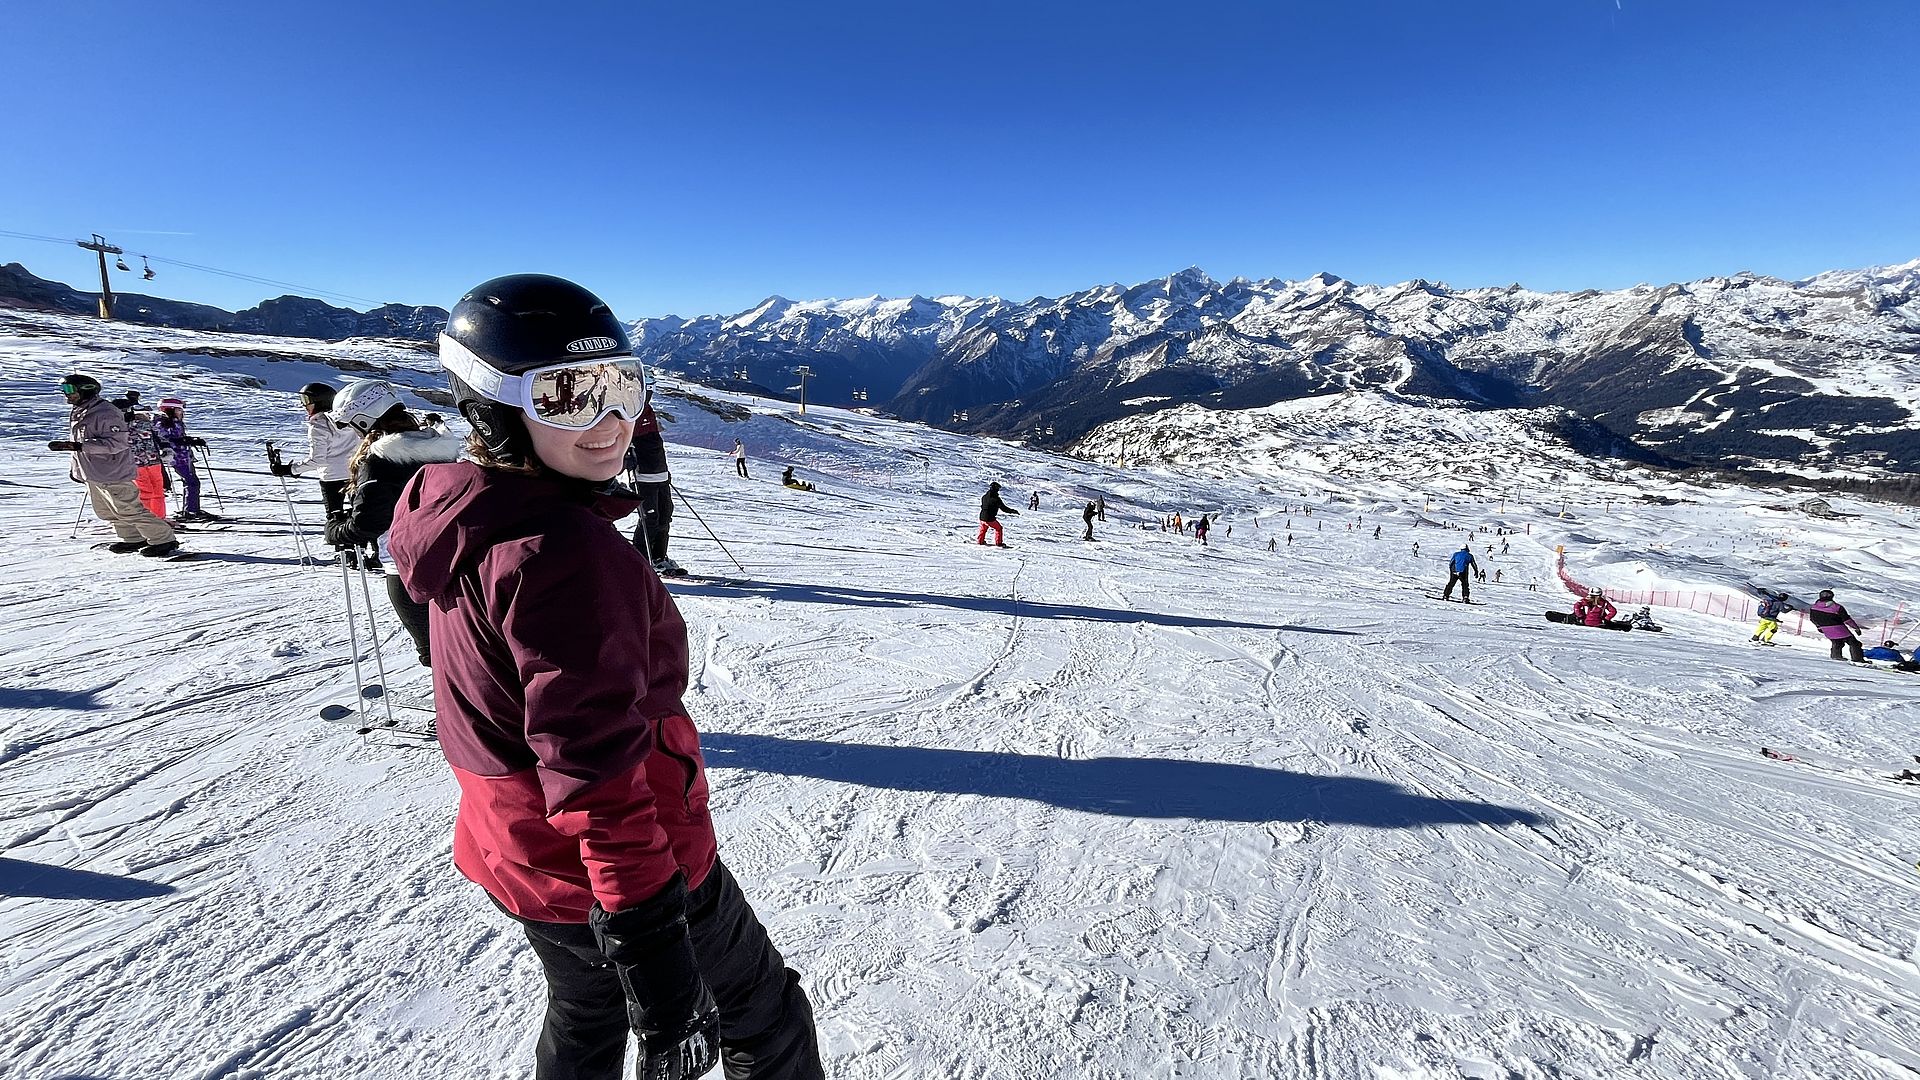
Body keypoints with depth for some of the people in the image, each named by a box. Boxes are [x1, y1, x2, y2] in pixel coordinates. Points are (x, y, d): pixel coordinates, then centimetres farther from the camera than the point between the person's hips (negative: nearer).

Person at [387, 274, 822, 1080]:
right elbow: (602, 781, -33)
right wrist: (657, 974, -27)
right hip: (617, 869, -8)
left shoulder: (468, 524, 1)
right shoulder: (566, 552, -31)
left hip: (524, 858, 9)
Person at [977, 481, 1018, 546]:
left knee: (983, 528, 31)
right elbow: (1003, 508, -11)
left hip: (982, 517, 6)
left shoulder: (984, 497, 6)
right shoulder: (996, 498, -14)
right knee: (998, 528, 12)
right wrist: (1013, 511, -1)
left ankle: (980, 540, 40)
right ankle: (998, 543, 14)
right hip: (990, 519, -6)